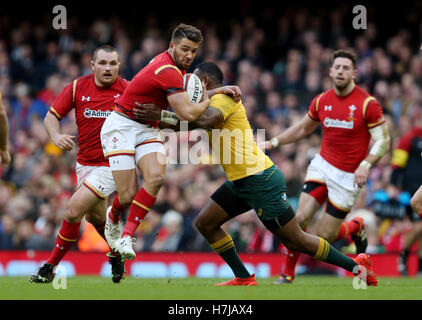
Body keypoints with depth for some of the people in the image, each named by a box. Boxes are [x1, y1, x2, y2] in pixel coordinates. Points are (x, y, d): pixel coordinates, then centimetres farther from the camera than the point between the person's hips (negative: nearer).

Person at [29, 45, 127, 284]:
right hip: (84, 163, 5)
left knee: (73, 211, -15)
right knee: (95, 216, 20)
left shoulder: (128, 89, -11)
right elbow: (51, 116, 1)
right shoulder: (78, 87, -2)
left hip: (111, 164, -5)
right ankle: (117, 252, 48)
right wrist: (57, 136, -19)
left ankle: (51, 266, -3)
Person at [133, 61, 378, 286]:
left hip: (260, 179, -10)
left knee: (296, 241, -5)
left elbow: (204, 120, -32)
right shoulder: (214, 102, 18)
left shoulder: (223, 98, -12)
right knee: (205, 223, 5)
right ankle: (244, 279, 7)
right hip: (240, 182, 10)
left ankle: (357, 266, 5)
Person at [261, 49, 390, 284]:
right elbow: (303, 128, 20)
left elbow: (384, 140, -13)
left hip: (349, 176, -4)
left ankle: (356, 227, 30)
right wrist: (275, 142, 10)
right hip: (322, 165, 4)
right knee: (302, 218, -14)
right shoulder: (322, 101, 3)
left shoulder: (367, 103, -13)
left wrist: (366, 165, -28)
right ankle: (288, 273, 3)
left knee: (324, 236, -3)